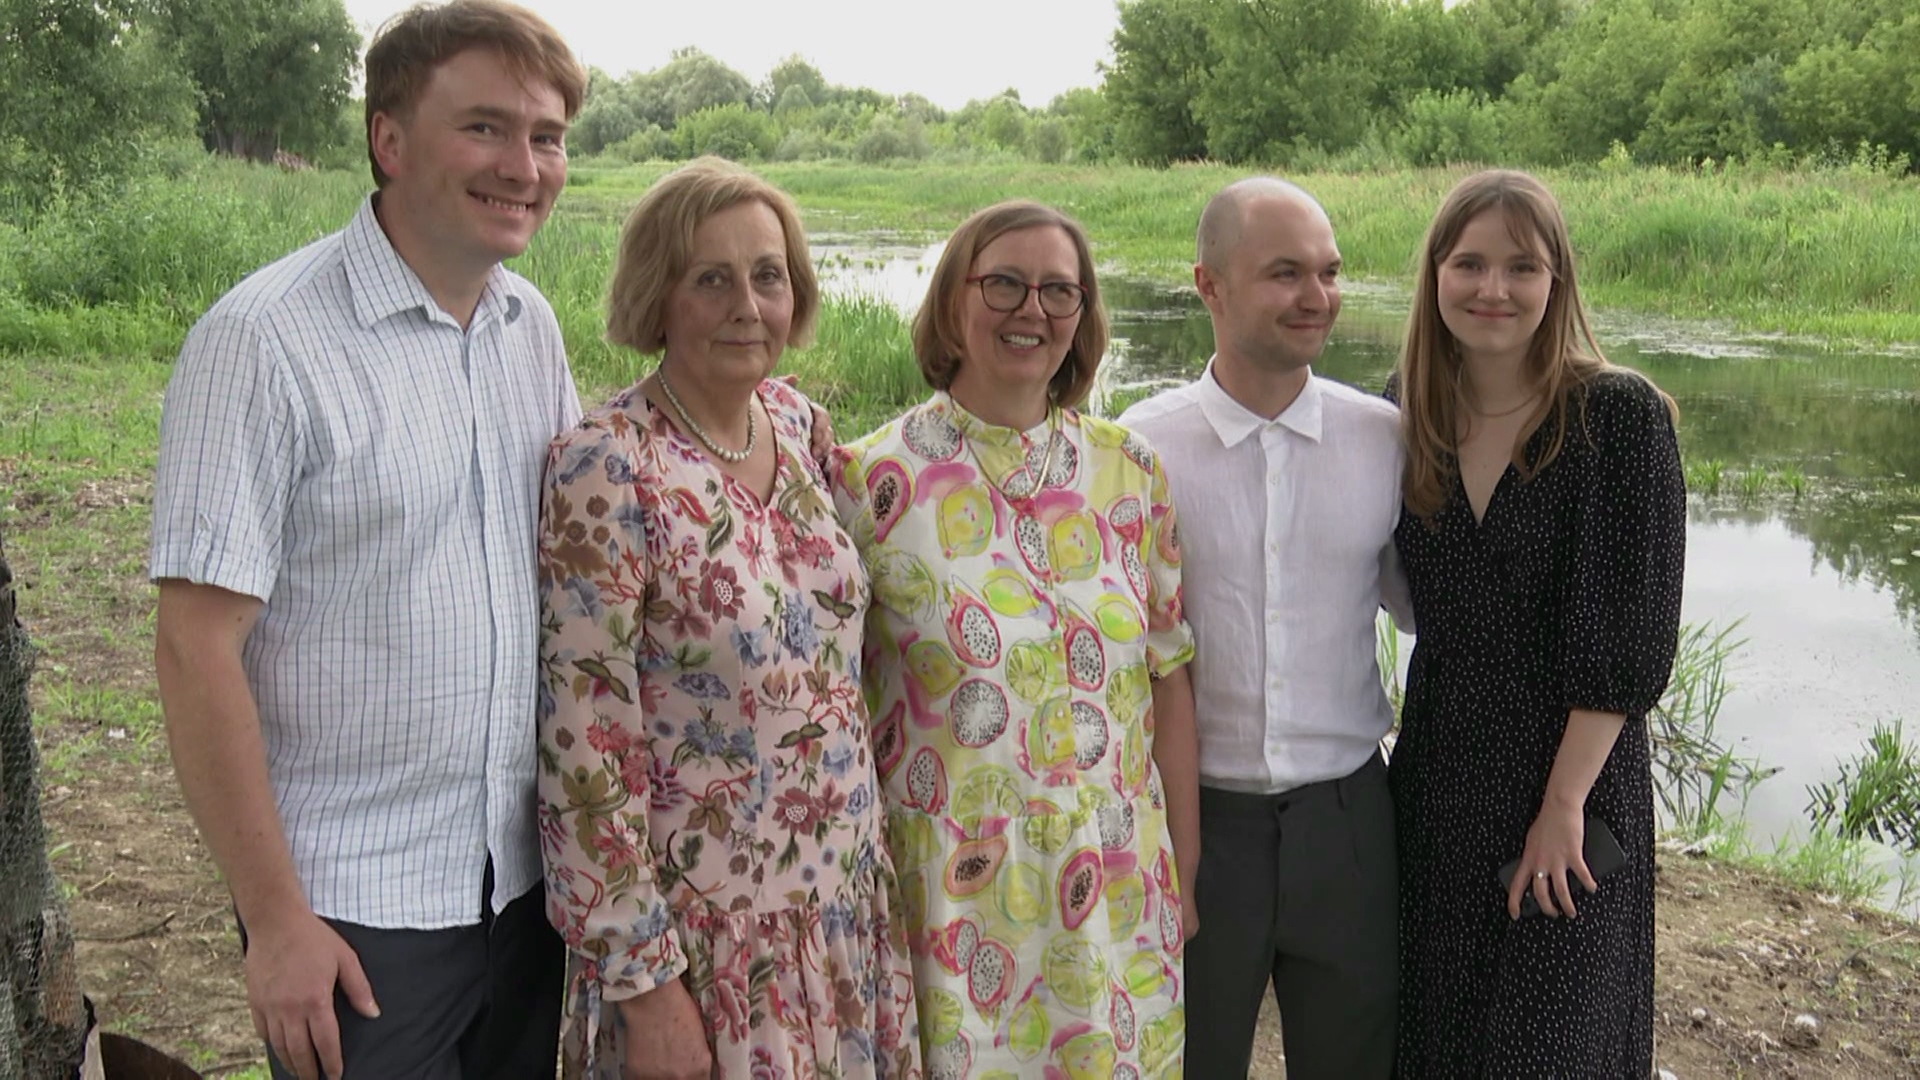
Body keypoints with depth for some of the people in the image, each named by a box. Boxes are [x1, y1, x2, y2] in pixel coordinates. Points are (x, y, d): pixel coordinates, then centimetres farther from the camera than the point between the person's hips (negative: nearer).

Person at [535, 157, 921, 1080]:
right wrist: (642, 980, -17)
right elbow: (584, 751, -18)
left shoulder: (797, 424, 1)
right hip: (704, 928, -6)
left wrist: (866, 854, 12)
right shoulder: (605, 465, -18)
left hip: (846, 902, 6)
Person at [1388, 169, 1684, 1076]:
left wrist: (1565, 803, -17)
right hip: (1436, 768, 4)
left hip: (1573, 774, -4)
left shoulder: (1621, 416, -12)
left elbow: (1628, 635, -15)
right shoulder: (1411, 417, 2)